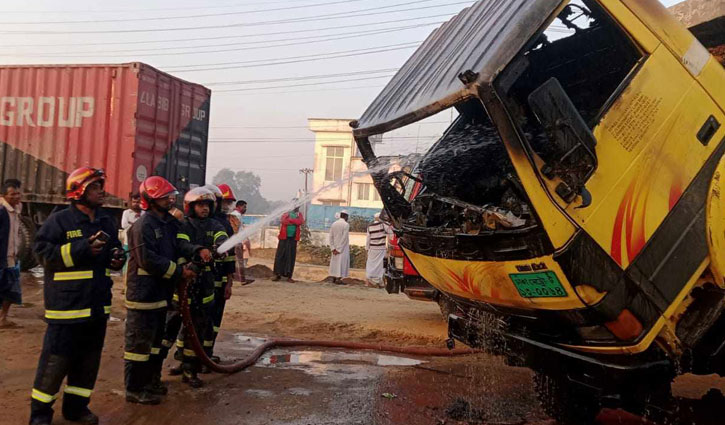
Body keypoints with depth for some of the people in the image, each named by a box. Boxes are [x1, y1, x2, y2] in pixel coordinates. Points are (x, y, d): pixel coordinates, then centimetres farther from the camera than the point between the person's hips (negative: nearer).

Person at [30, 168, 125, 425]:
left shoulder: (107, 222, 11)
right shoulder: (60, 220, -9)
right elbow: (43, 253, -14)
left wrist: (119, 257, -1)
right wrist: (83, 249, -21)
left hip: (98, 305, 7)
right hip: (67, 304, -6)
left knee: (89, 359, 14)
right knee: (55, 360, 0)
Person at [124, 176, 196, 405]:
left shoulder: (169, 222, 12)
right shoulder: (144, 225, -16)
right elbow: (148, 260, -22)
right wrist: (179, 272, -17)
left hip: (161, 292, 9)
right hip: (143, 293, -9)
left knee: (156, 339, 19)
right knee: (139, 341, 0)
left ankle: (151, 381, 32)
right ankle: (134, 389, 10)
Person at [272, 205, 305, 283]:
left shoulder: (300, 215, 13)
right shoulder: (285, 214, 10)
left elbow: (301, 222, -8)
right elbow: (283, 221, -11)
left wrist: (289, 220, -7)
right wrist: (295, 222, -11)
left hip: (293, 239, 0)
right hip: (284, 238, 0)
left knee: (291, 257, -1)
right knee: (279, 256, -1)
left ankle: (289, 276, 4)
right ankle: (277, 274, 7)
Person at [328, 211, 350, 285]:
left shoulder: (334, 224, 5)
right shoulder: (346, 224, -11)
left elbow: (331, 236, 2)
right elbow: (344, 238, -16)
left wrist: (333, 248, 1)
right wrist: (339, 249, -13)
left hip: (335, 247, 6)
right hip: (343, 247, -5)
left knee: (334, 261, 13)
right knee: (341, 261, -1)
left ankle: (334, 277, 18)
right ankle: (339, 278, -3)